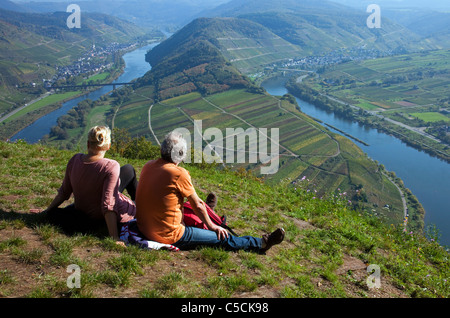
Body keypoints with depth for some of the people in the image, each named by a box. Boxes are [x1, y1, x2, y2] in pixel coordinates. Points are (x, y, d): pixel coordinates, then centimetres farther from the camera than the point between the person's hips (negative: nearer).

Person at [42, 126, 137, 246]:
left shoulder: (75, 160, -13)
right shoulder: (111, 167, -31)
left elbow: (64, 192, -4)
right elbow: (108, 205, -34)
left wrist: (48, 210, 13)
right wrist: (114, 238, -31)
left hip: (82, 212, 5)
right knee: (129, 169, 16)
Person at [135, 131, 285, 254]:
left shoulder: (148, 166, -1)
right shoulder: (179, 173, -22)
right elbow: (197, 204, -9)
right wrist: (211, 225, 10)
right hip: (168, 237, -8)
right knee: (222, 238, 5)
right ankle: (261, 244, 19)